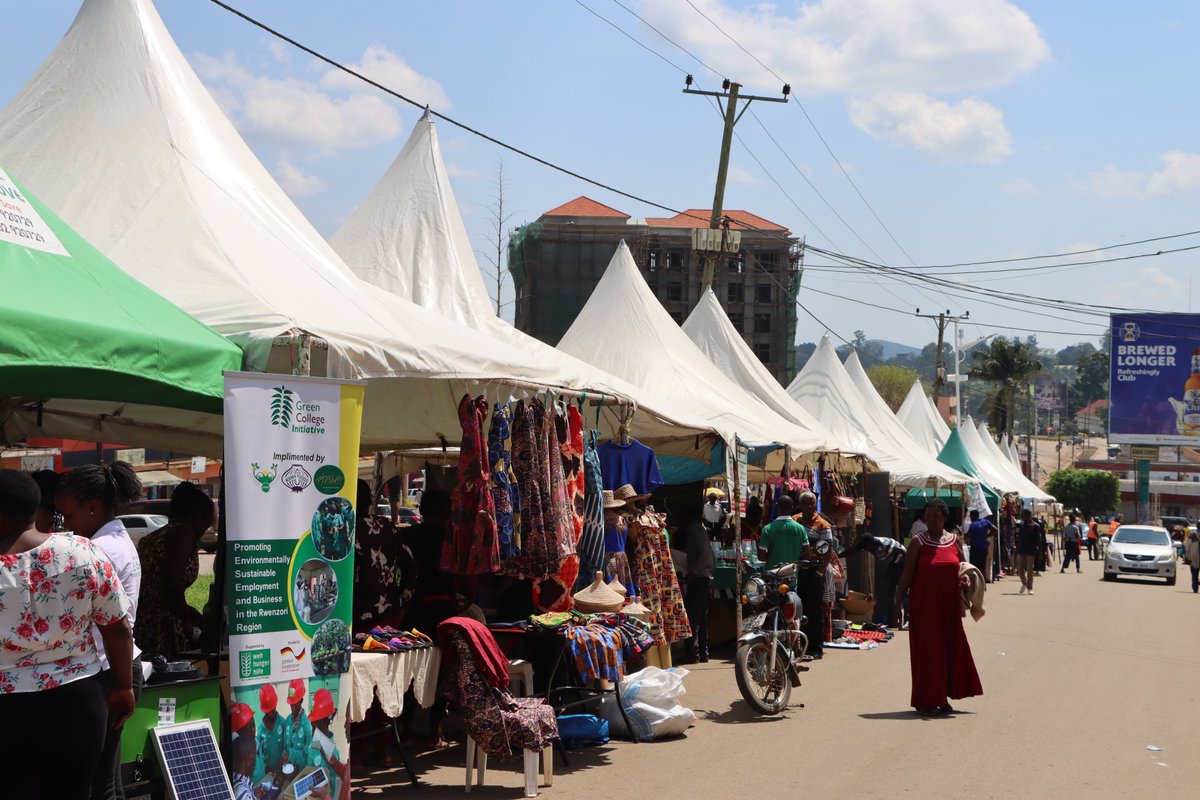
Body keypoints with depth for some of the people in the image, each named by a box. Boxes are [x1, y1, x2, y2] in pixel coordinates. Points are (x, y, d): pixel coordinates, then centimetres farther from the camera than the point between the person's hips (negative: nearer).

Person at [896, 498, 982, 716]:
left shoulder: (954, 540, 7)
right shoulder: (918, 542, -3)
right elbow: (907, 575, -3)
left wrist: (964, 582, -7)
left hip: (949, 605, 4)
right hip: (924, 605, -4)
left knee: (950, 648, 8)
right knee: (926, 650, -1)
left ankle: (942, 697, 20)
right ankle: (925, 701, 8)